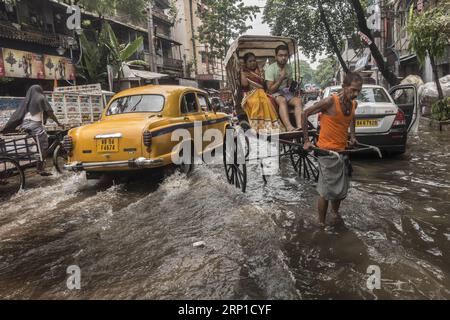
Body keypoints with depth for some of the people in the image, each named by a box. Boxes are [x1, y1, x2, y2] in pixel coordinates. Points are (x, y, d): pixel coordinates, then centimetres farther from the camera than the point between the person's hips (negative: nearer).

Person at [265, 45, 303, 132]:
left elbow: (290, 85, 14)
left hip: (285, 92, 5)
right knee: (282, 100, -37)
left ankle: (300, 126, -41)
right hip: (274, 93, -5)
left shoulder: (289, 68, 7)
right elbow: (271, 89, -15)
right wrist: (281, 78, -21)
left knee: (298, 100, -24)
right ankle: (289, 127, -53)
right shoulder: (270, 69, -11)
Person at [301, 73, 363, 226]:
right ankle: (322, 223, 15)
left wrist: (352, 136, 17)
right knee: (327, 192, -1)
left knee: (341, 190, 19)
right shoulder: (330, 102, -19)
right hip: (327, 152, -7)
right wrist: (306, 141, -11)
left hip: (343, 151, 7)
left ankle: (336, 214, 42)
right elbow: (305, 114, -12)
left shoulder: (354, 104, 2)